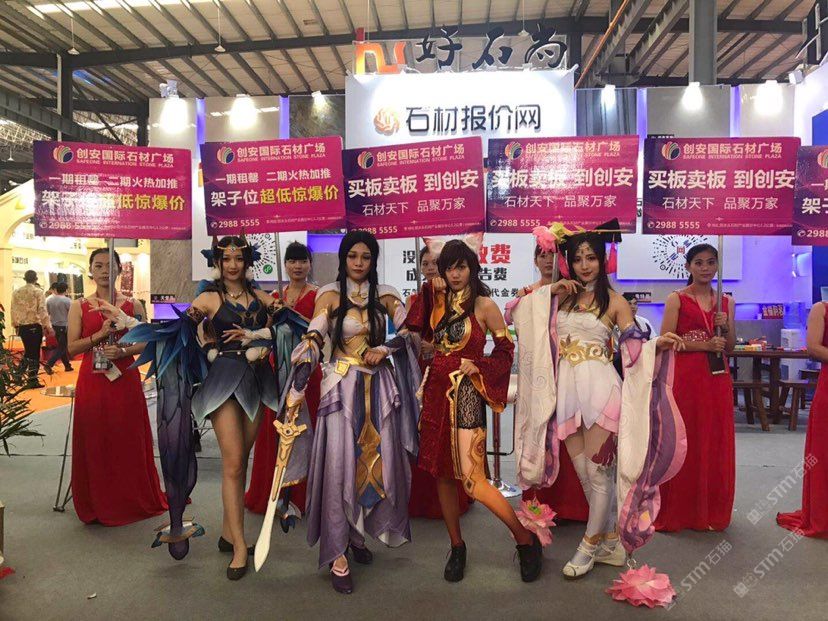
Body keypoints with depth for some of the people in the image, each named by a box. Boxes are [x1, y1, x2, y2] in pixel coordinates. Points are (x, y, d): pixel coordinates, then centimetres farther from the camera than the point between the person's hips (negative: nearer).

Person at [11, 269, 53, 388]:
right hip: (35, 326, -5)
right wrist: (47, 326, -9)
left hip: (22, 326, 5)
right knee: (35, 353, 2)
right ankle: (32, 380, 4)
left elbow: (13, 310, 8)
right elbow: (42, 310, -12)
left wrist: (15, 324, 19)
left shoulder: (16, 292, 7)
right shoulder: (38, 291, -7)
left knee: (28, 351, 20)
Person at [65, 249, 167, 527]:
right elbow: (72, 348, -1)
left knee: (130, 442, 5)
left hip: (125, 380, 0)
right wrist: (100, 334, -14)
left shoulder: (133, 304, 5)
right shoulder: (79, 306, 5)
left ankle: (135, 500, 22)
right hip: (92, 382, 0)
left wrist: (122, 350, -14)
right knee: (94, 443, 5)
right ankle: (99, 505, 21)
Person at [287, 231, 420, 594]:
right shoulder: (330, 295, -1)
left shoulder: (384, 295, 7)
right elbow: (312, 341, -11)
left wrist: (383, 350, -13)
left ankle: (358, 533, 28)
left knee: (378, 462, 7)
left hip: (378, 387, 3)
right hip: (342, 387, -3)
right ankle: (337, 556, 4)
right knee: (340, 465, -5)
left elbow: (409, 331, 1)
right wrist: (297, 390, -19)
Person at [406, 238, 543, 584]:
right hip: (436, 390, 6)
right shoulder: (440, 302, 11)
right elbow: (414, 326, 3)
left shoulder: (484, 305, -4)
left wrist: (479, 366, -11)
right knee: (441, 474, 11)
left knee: (472, 481, -12)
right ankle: (456, 546, 28)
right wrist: (431, 291, 1)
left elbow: (506, 347, 3)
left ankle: (526, 540, 8)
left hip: (466, 394, -6)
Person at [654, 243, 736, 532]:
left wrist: (725, 327, -5)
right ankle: (677, 511, 13)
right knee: (682, 443, 0)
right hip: (684, 377, -4)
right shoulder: (677, 299, -1)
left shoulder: (726, 301, 13)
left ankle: (710, 512, 23)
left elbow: (730, 346, 14)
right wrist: (705, 345, -15)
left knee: (716, 445, 8)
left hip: (717, 379, 5)